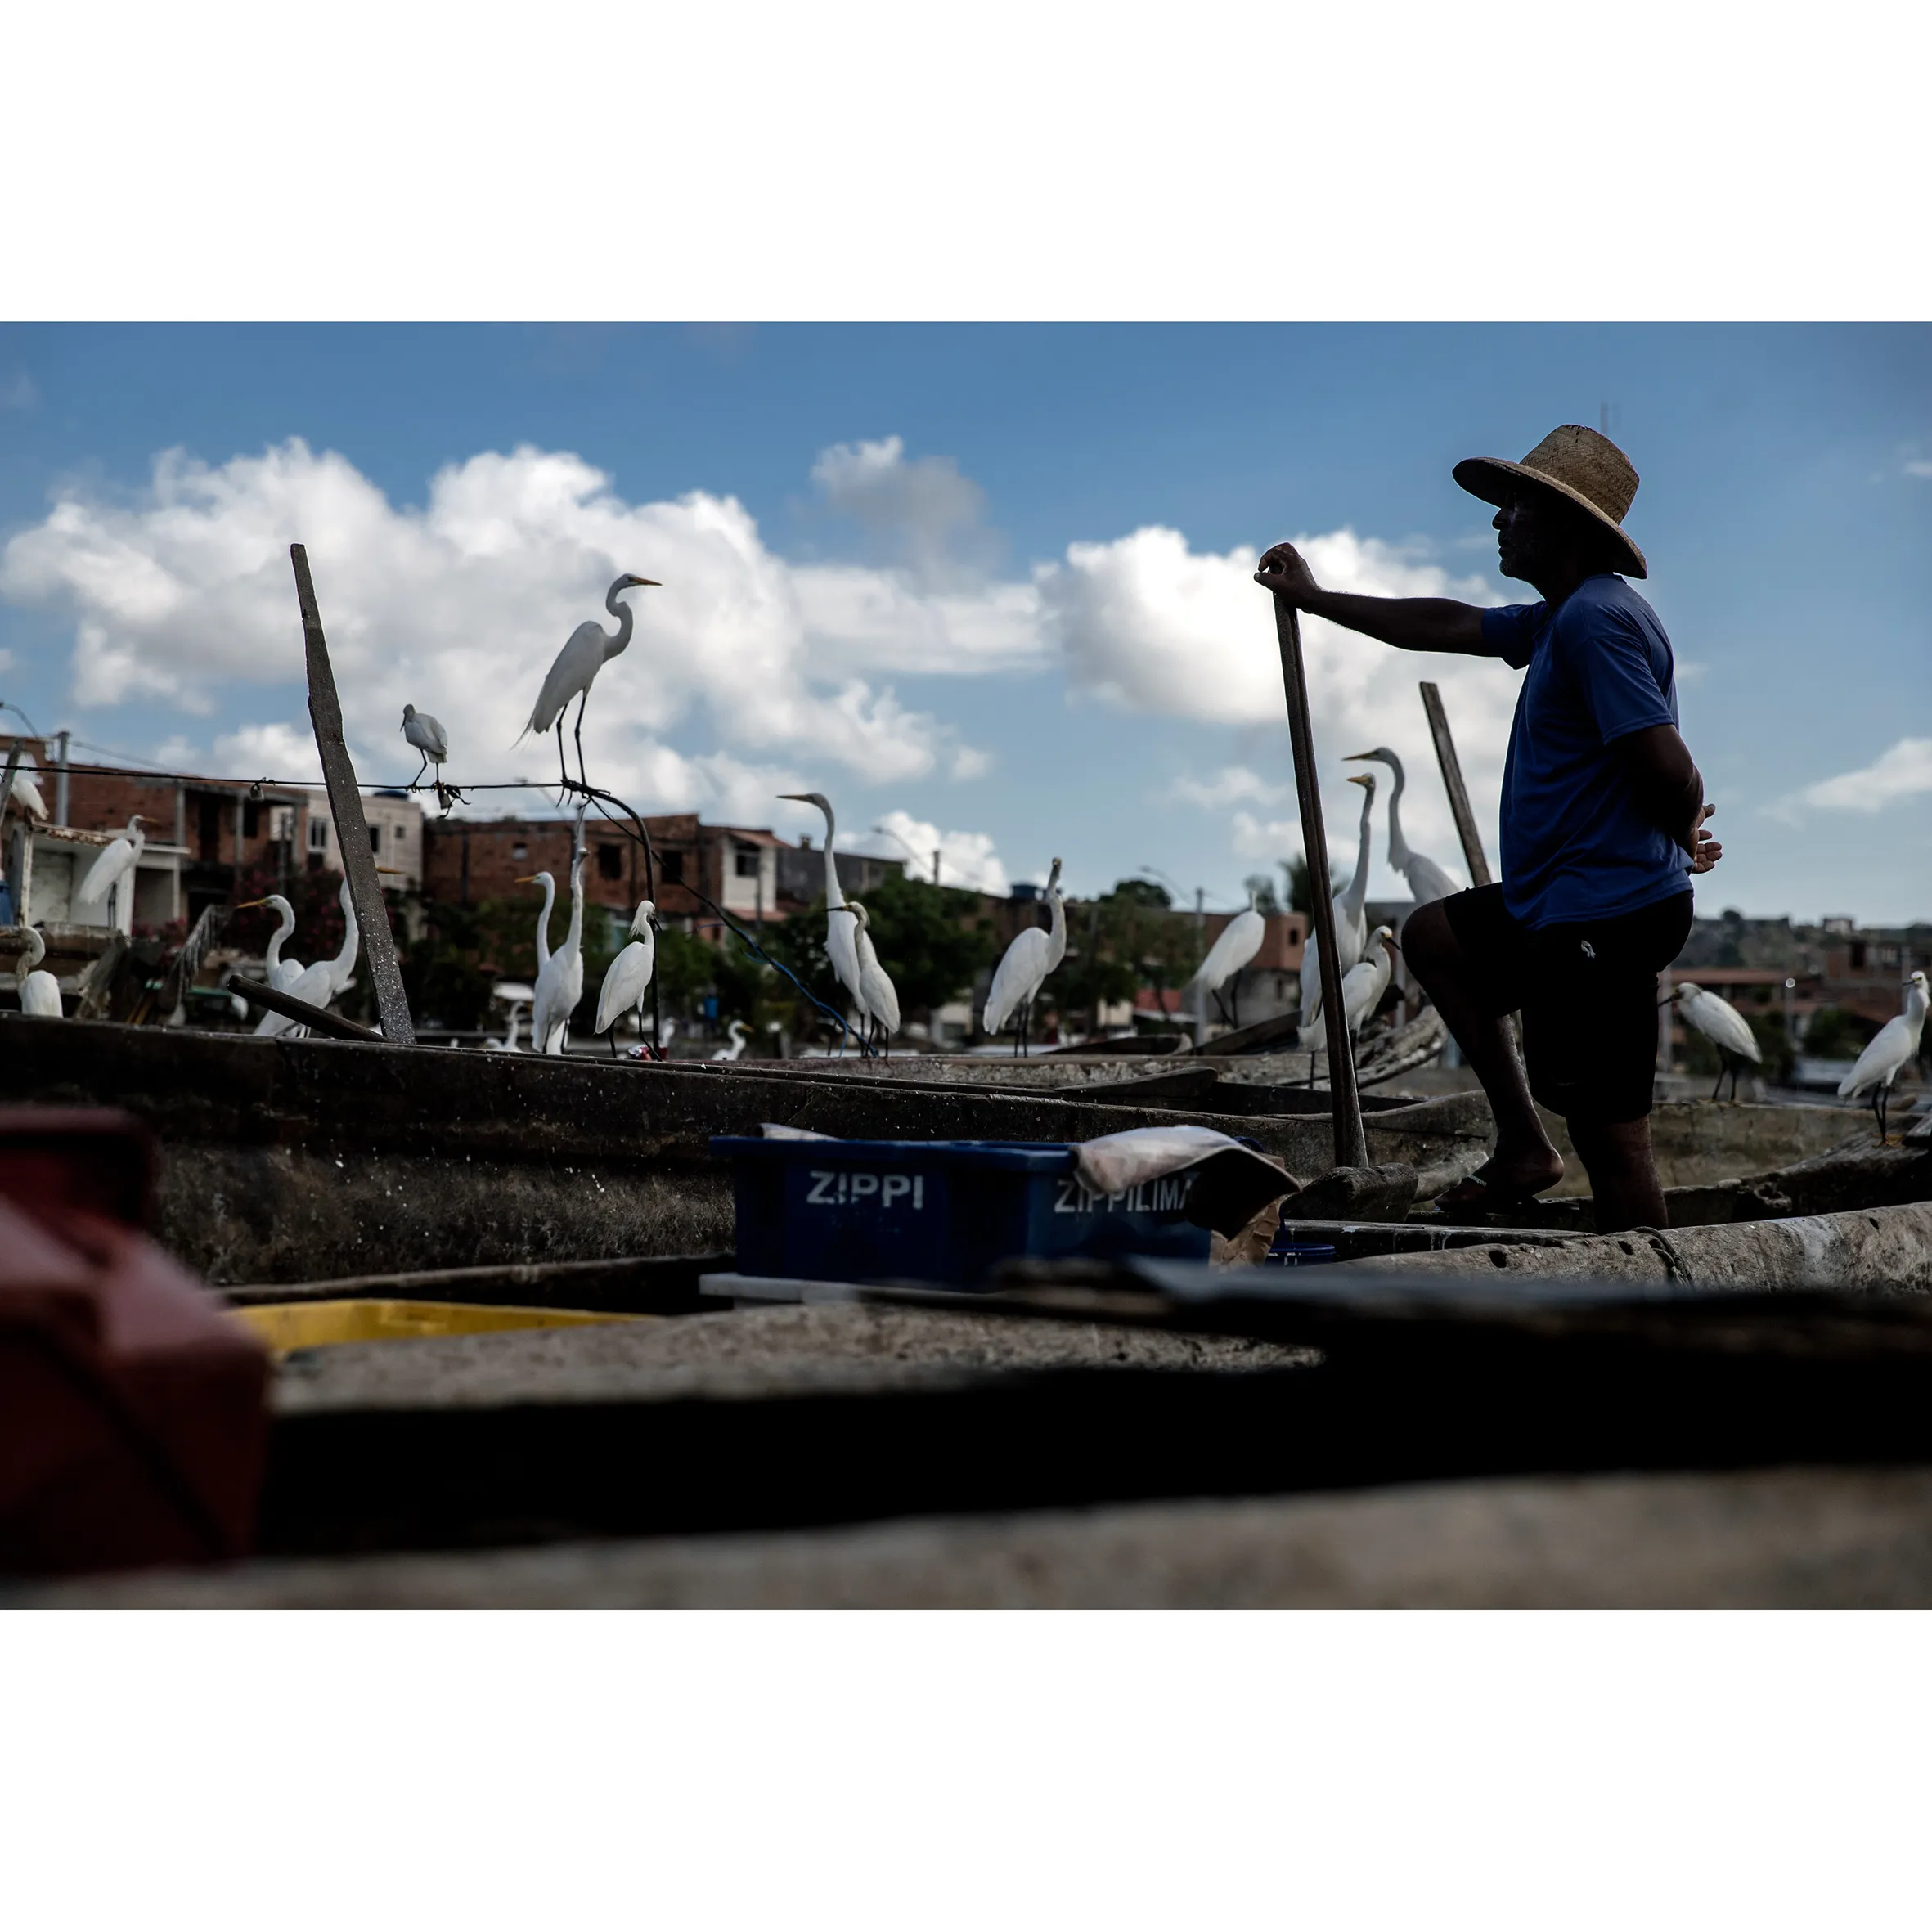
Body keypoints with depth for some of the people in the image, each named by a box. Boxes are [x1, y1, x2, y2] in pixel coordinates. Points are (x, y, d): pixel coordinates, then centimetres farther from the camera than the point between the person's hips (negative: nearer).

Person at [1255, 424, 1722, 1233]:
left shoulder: (1596, 619, -18)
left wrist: (1676, 839, -2)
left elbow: (1670, 772, -24)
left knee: (1612, 1138, -6)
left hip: (1603, 919, -11)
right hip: (1557, 908, 11)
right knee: (1431, 934, 27)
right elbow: (1448, 627, 29)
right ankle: (1523, 1144, 21)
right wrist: (1315, 599, 33)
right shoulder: (1559, 618, 15)